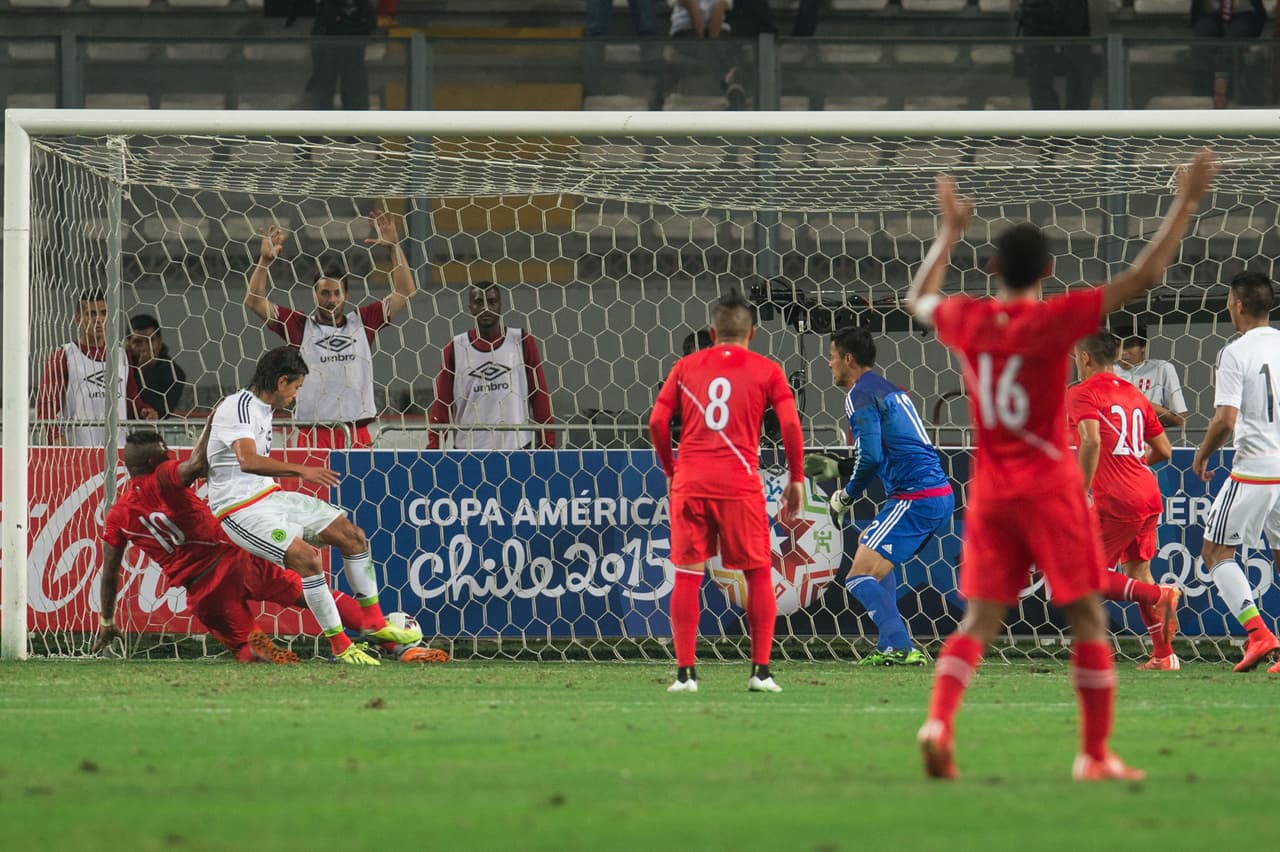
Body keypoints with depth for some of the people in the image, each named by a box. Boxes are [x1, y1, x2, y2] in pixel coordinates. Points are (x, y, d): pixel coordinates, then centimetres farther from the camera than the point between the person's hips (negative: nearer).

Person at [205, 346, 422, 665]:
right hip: (240, 509, -10)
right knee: (307, 557, -28)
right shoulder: (239, 408, -20)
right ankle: (340, 647, -18)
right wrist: (301, 470, -40)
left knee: (352, 535, 6)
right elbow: (248, 461, -36)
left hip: (268, 495, 10)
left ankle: (373, 624, 16)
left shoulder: (263, 408, 12)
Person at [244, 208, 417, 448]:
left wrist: (394, 247, 6)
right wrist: (265, 260, -5)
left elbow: (405, 292, 13)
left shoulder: (362, 321, 13)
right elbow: (254, 301, 4)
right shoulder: (299, 326, 8)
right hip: (314, 435, -2)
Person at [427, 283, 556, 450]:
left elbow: (540, 398, 4)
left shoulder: (522, 342, 3)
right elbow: (441, 404, 5)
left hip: (517, 448, 0)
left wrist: (547, 444, -1)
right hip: (469, 450, 0)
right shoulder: (454, 349, 3)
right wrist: (433, 448, -2)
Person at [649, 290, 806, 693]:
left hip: (689, 481, 2)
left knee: (687, 575, 6)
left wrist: (670, 471, 19)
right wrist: (796, 480, 7)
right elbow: (791, 424, -1)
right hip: (740, 484, -2)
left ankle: (685, 672, 2)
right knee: (759, 573, 9)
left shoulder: (686, 366, 12)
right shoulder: (766, 370, 7)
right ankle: (760, 670, 3)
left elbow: (657, 422, 7)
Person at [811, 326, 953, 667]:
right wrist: (836, 468, 31)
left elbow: (871, 457, -17)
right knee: (868, 543, 32)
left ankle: (900, 647, -25)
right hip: (941, 496, 10)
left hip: (914, 497, -10)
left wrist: (847, 494, -2)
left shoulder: (860, 395, -7)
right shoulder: (891, 390, 23)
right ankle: (890, 644, 26)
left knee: (861, 578, -11)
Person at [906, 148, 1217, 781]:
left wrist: (950, 231, 35)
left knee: (979, 619, 4)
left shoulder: (966, 320, 0)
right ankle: (1095, 755, 4)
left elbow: (918, 300, 25)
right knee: (1088, 617, 4)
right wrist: (1186, 202, -8)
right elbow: (1143, 277, -14)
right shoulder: (1052, 322, -12)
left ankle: (938, 722, -18)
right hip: (1049, 487, -4)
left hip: (989, 490, 4)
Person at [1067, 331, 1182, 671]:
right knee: (1137, 572, 18)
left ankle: (1159, 595, -18)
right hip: (1149, 494, 8)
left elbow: (1092, 441, -22)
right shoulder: (1134, 394, 18)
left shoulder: (1082, 393, -5)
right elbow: (1164, 451, 18)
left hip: (1116, 501, -8)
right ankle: (1163, 654, 13)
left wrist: (1082, 493, -19)